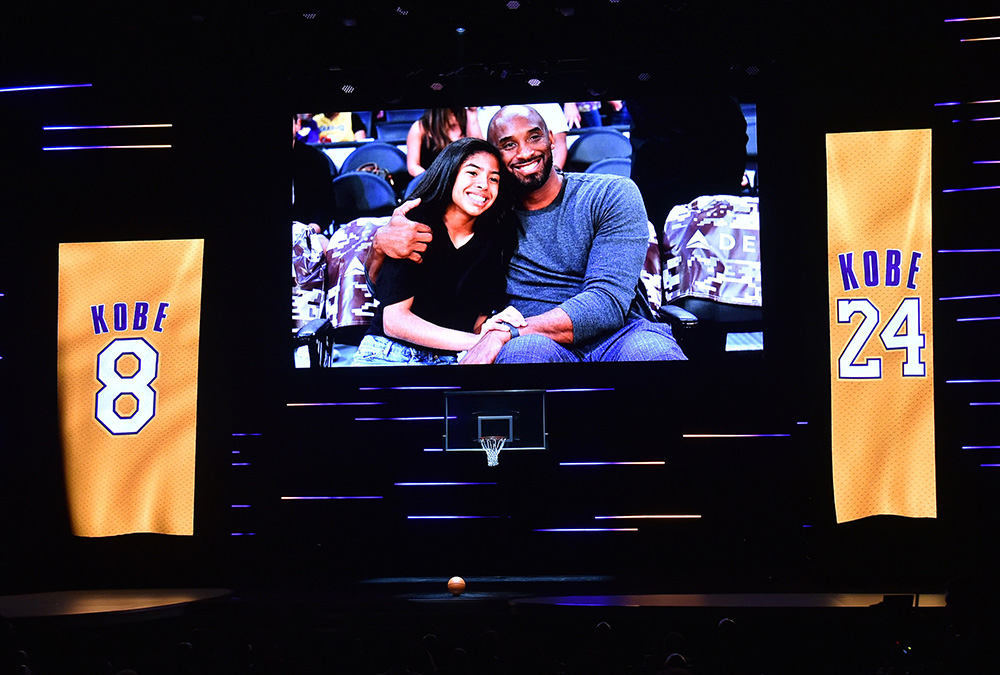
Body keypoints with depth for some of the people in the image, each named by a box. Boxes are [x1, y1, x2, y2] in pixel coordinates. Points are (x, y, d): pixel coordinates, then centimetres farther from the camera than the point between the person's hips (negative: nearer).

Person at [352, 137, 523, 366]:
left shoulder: (494, 241, 7)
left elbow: (480, 319, 7)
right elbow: (393, 320, -12)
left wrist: (485, 331, -19)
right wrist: (473, 340, -23)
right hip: (391, 354, -4)